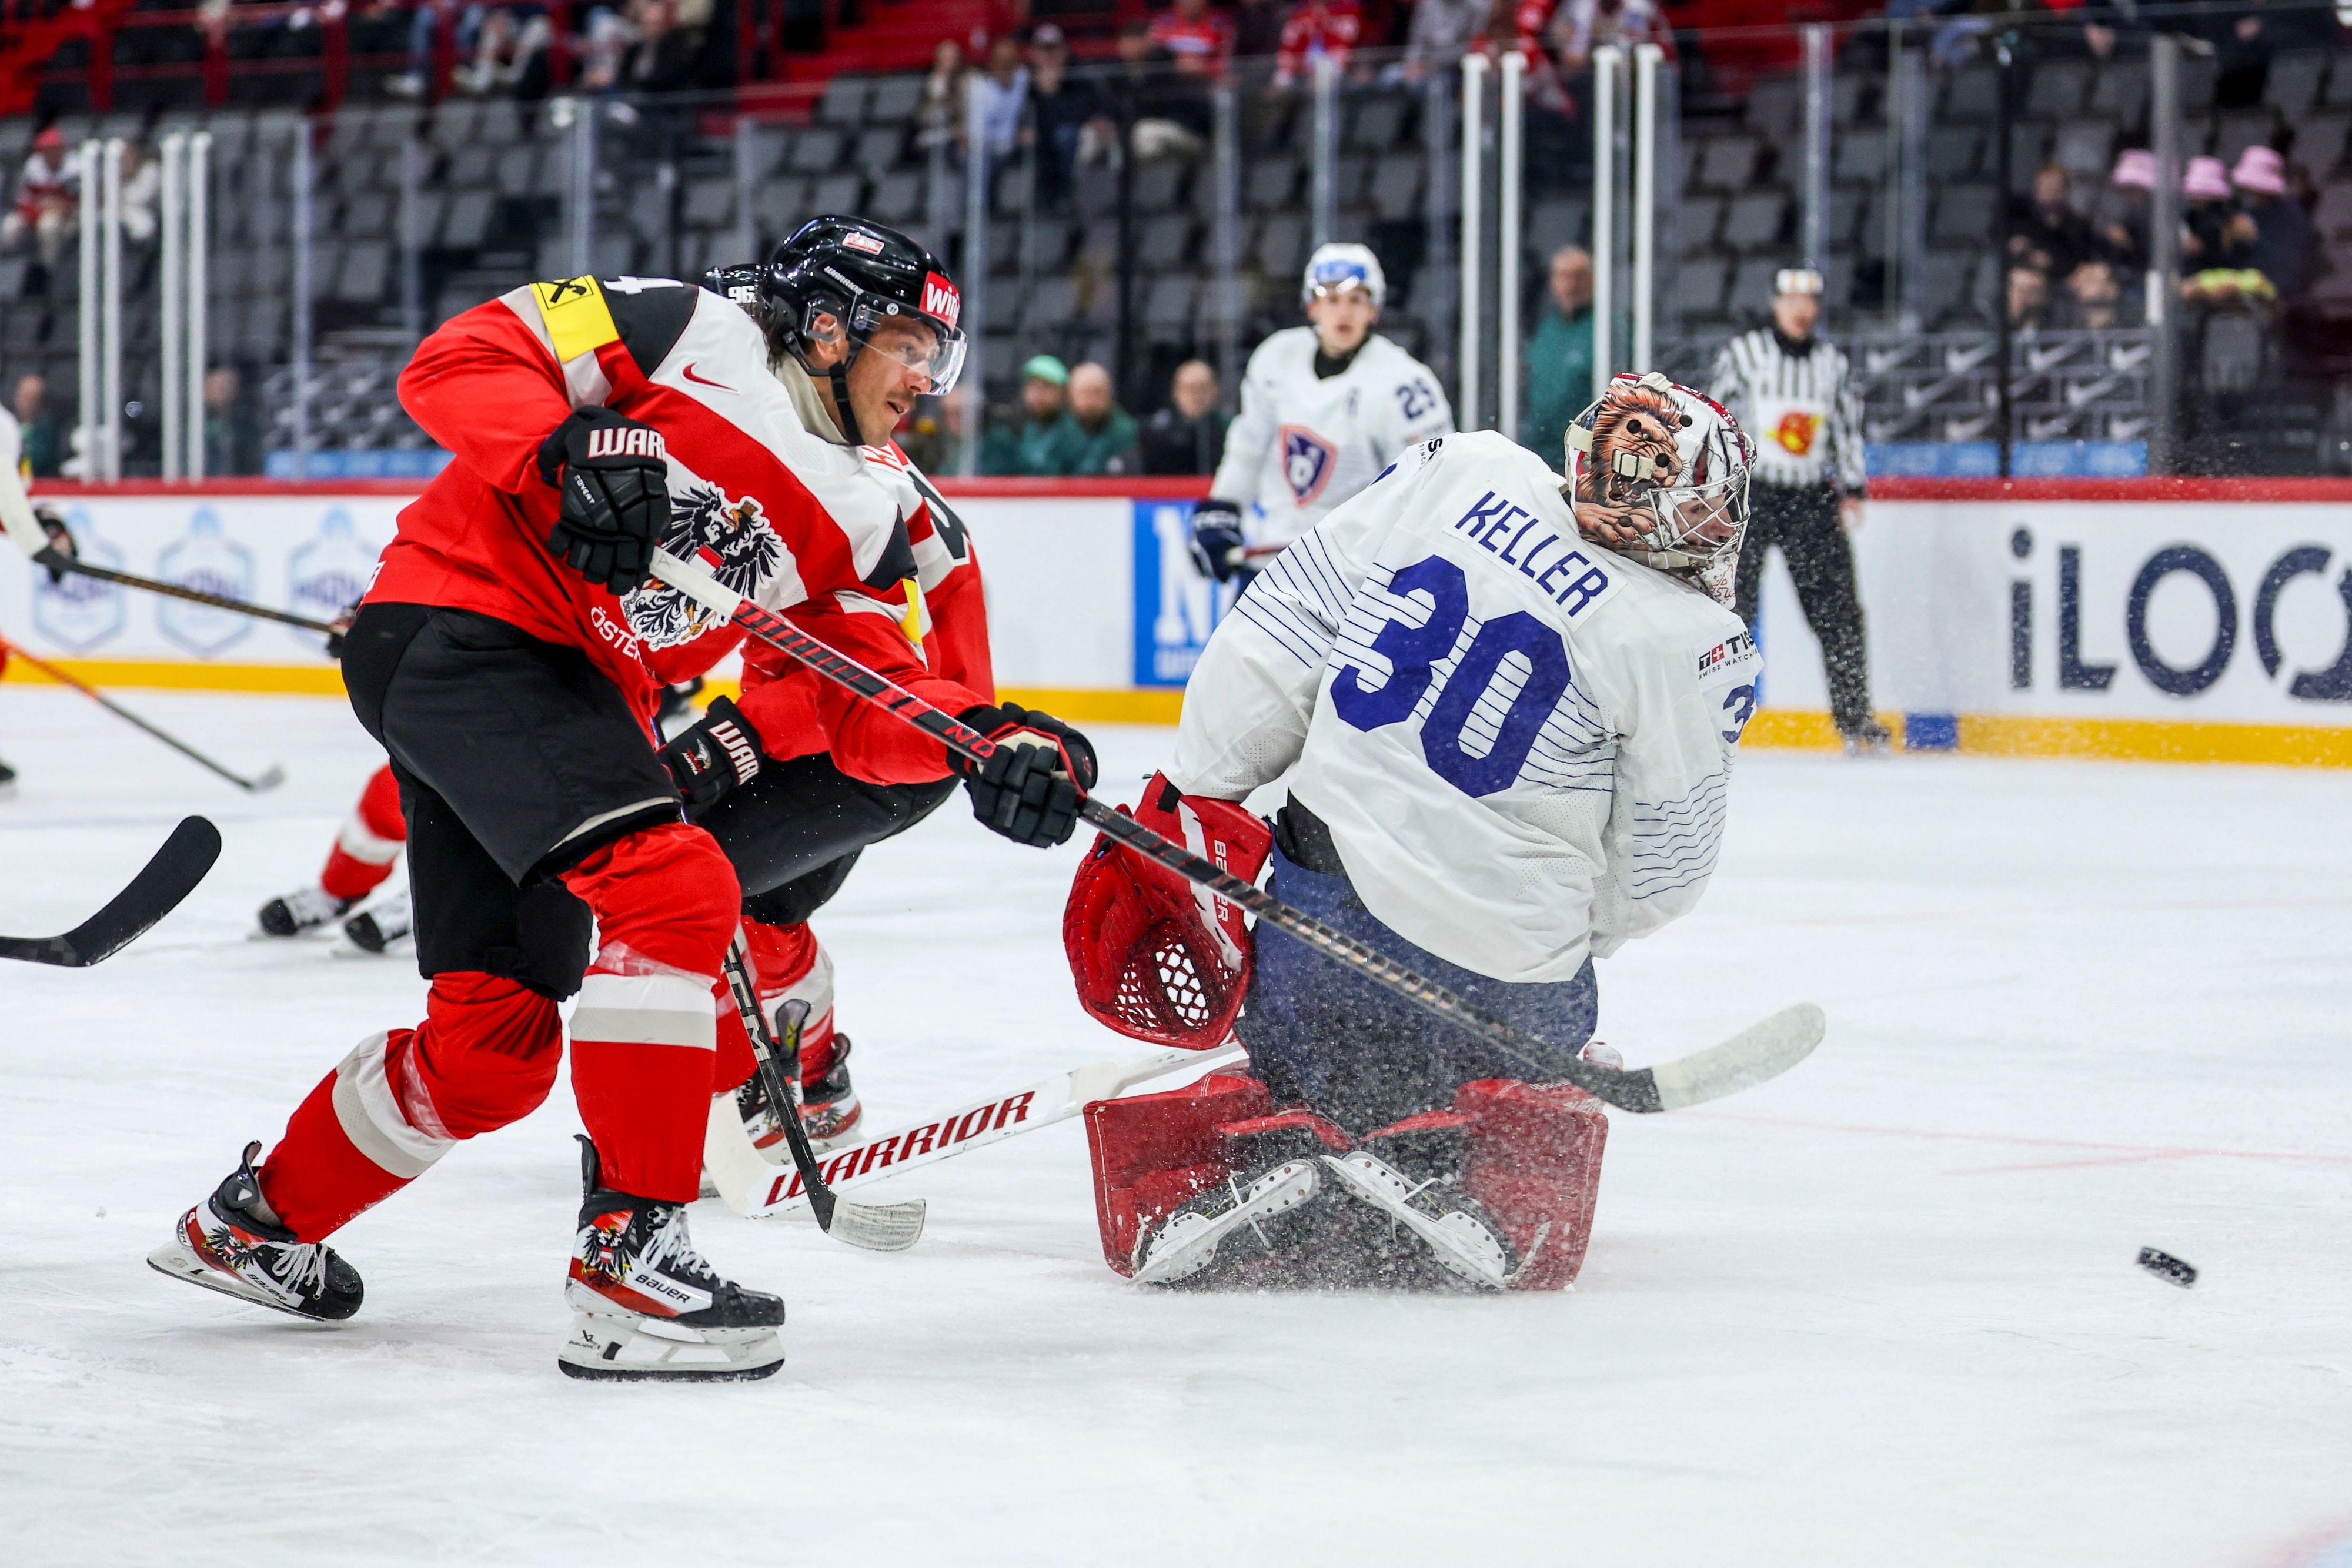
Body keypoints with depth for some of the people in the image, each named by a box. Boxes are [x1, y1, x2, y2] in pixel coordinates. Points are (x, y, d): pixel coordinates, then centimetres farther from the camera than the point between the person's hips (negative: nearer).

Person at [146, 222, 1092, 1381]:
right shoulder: (691, 335, -7)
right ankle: (628, 1248, -24)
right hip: (459, 623, -9)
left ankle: (258, 1220, 31)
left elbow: (867, 709, 7)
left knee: (495, 1043, 7)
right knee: (677, 887, -25)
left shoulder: (857, 520, 14)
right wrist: (570, 450, -29)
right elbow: (456, 362, -12)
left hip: (574, 692, 9)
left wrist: (986, 742, -12)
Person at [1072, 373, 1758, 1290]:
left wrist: (1188, 803, 10)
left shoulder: (1464, 473, -1)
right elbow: (1653, 878, -1)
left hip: (1326, 903, 3)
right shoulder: (1694, 646, -11)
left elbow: (1274, 640, 2)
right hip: (1504, 981, -3)